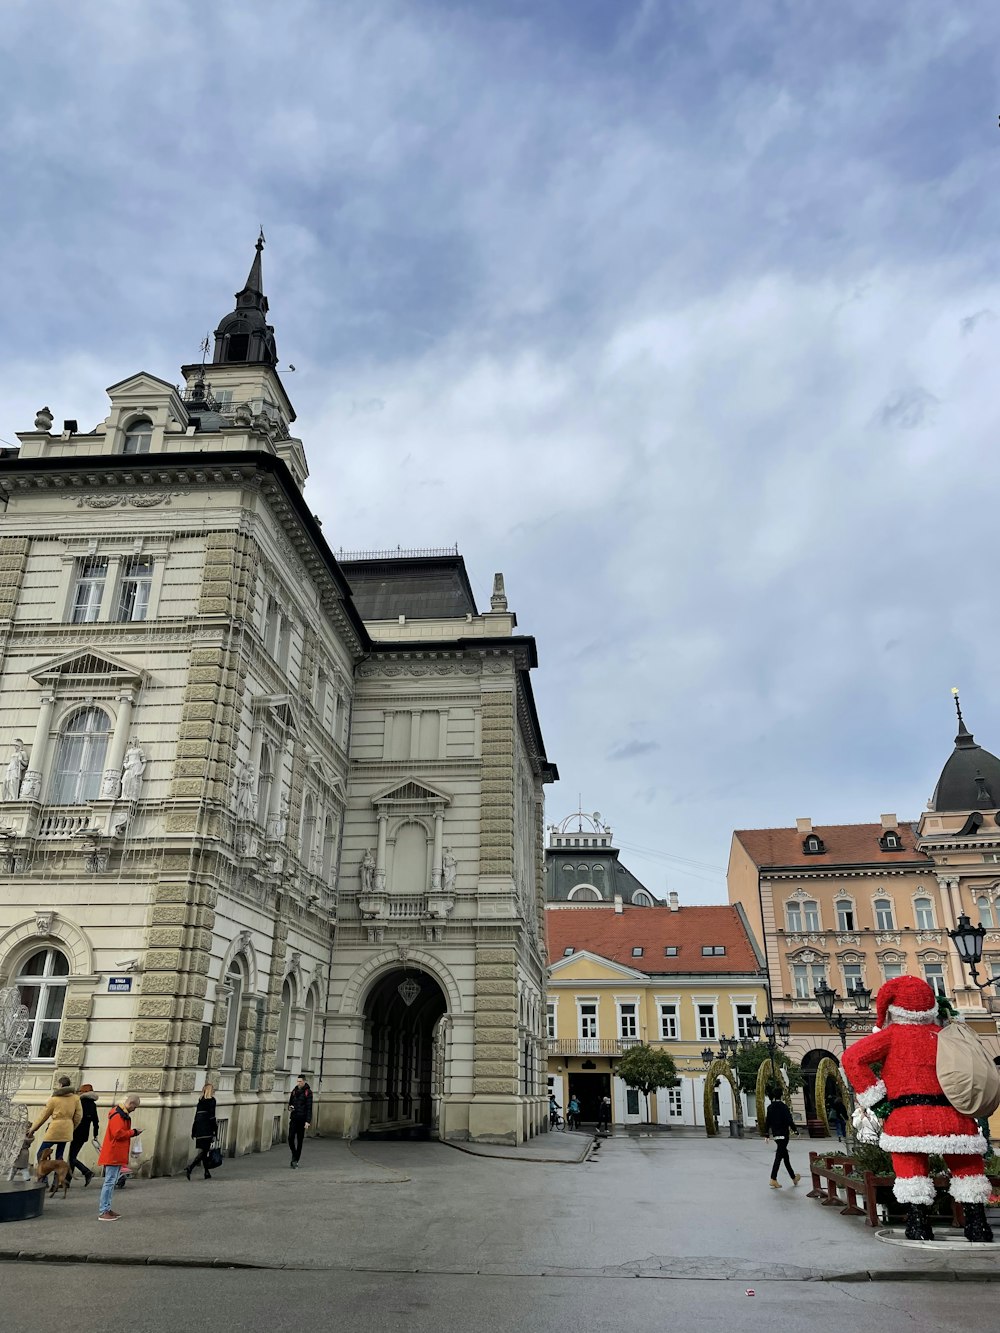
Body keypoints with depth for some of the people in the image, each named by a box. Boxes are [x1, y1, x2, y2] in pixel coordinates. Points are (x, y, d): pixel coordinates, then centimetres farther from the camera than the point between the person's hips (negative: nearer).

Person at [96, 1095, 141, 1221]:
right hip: (113, 1155, -11)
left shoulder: (122, 1114, 17)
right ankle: (103, 1212, -7)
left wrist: (132, 1132, 5)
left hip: (117, 1155, 11)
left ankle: (107, 1209, 20)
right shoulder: (117, 1115, -16)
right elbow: (118, 1133, -24)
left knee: (112, 1182, 14)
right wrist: (133, 1132, -15)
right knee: (109, 1182, -9)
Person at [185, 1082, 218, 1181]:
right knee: (204, 1151, -8)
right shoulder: (211, 1100, -5)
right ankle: (190, 1168, -23)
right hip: (207, 1129, -7)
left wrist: (193, 1131, 19)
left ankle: (207, 1173, 15)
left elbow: (196, 1116, 16)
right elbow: (211, 1115, -11)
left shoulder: (200, 1100, 15)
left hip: (199, 1128, 7)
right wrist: (215, 1128, -6)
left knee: (203, 1151, 12)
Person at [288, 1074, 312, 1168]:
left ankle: (295, 1160, 12)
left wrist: (307, 1121, -14)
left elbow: (309, 1108, -9)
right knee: (290, 1138, -6)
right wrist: (290, 1107, -4)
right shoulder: (294, 1091, 9)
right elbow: (290, 1102, 21)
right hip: (293, 1118, 4)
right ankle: (294, 1154, 17)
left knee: (299, 1140, 2)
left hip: (302, 1119, -4)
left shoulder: (308, 1092, -6)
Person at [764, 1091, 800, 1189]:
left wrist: (767, 1134, 13)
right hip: (783, 1134, -6)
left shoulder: (770, 1108, 5)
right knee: (779, 1156, -7)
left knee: (786, 1156, 17)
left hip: (775, 1135, 6)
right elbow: (789, 1120, -15)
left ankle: (793, 1178, 28)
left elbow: (767, 1122, 8)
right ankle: (773, 1179, -12)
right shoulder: (783, 1107, -12)